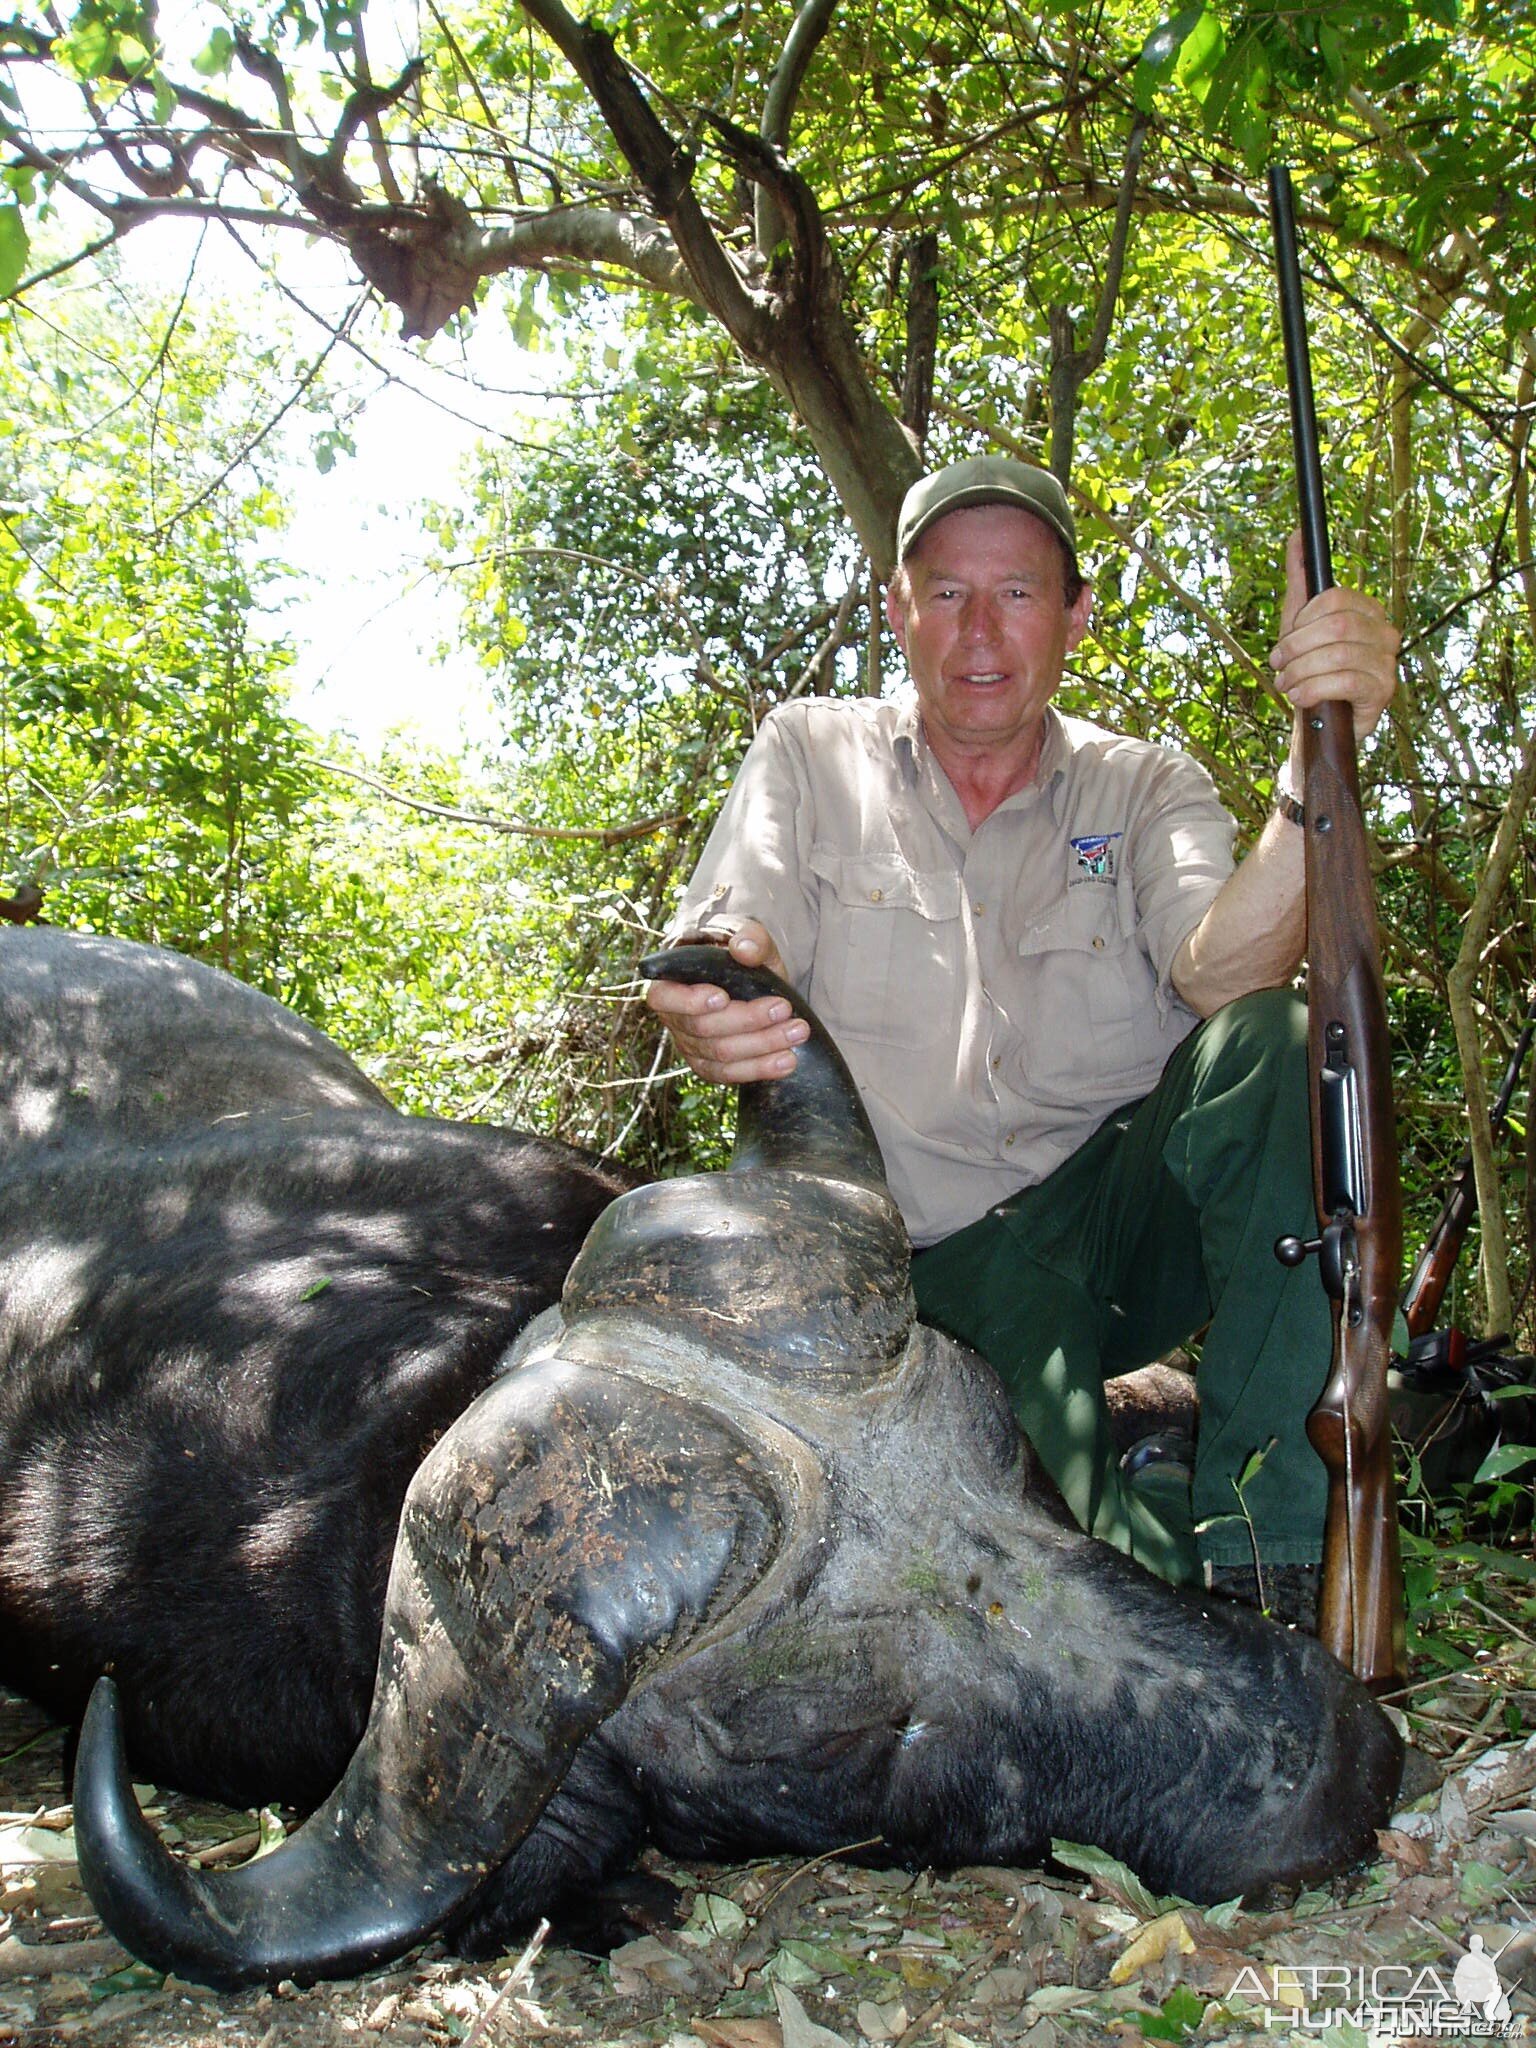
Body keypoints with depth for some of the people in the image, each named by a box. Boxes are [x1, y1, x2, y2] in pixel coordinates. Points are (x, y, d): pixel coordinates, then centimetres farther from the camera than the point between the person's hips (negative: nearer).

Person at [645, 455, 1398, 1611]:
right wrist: (710, 1023, -33)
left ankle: (1263, 1561, -29)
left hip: (1128, 1205, 2)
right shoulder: (810, 757, 7)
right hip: (939, 1249, -1)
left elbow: (1230, 976, -15)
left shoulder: (1147, 787, 6)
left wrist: (1317, 763, -32)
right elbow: (720, 967, -7)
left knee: (1273, 1044, -29)